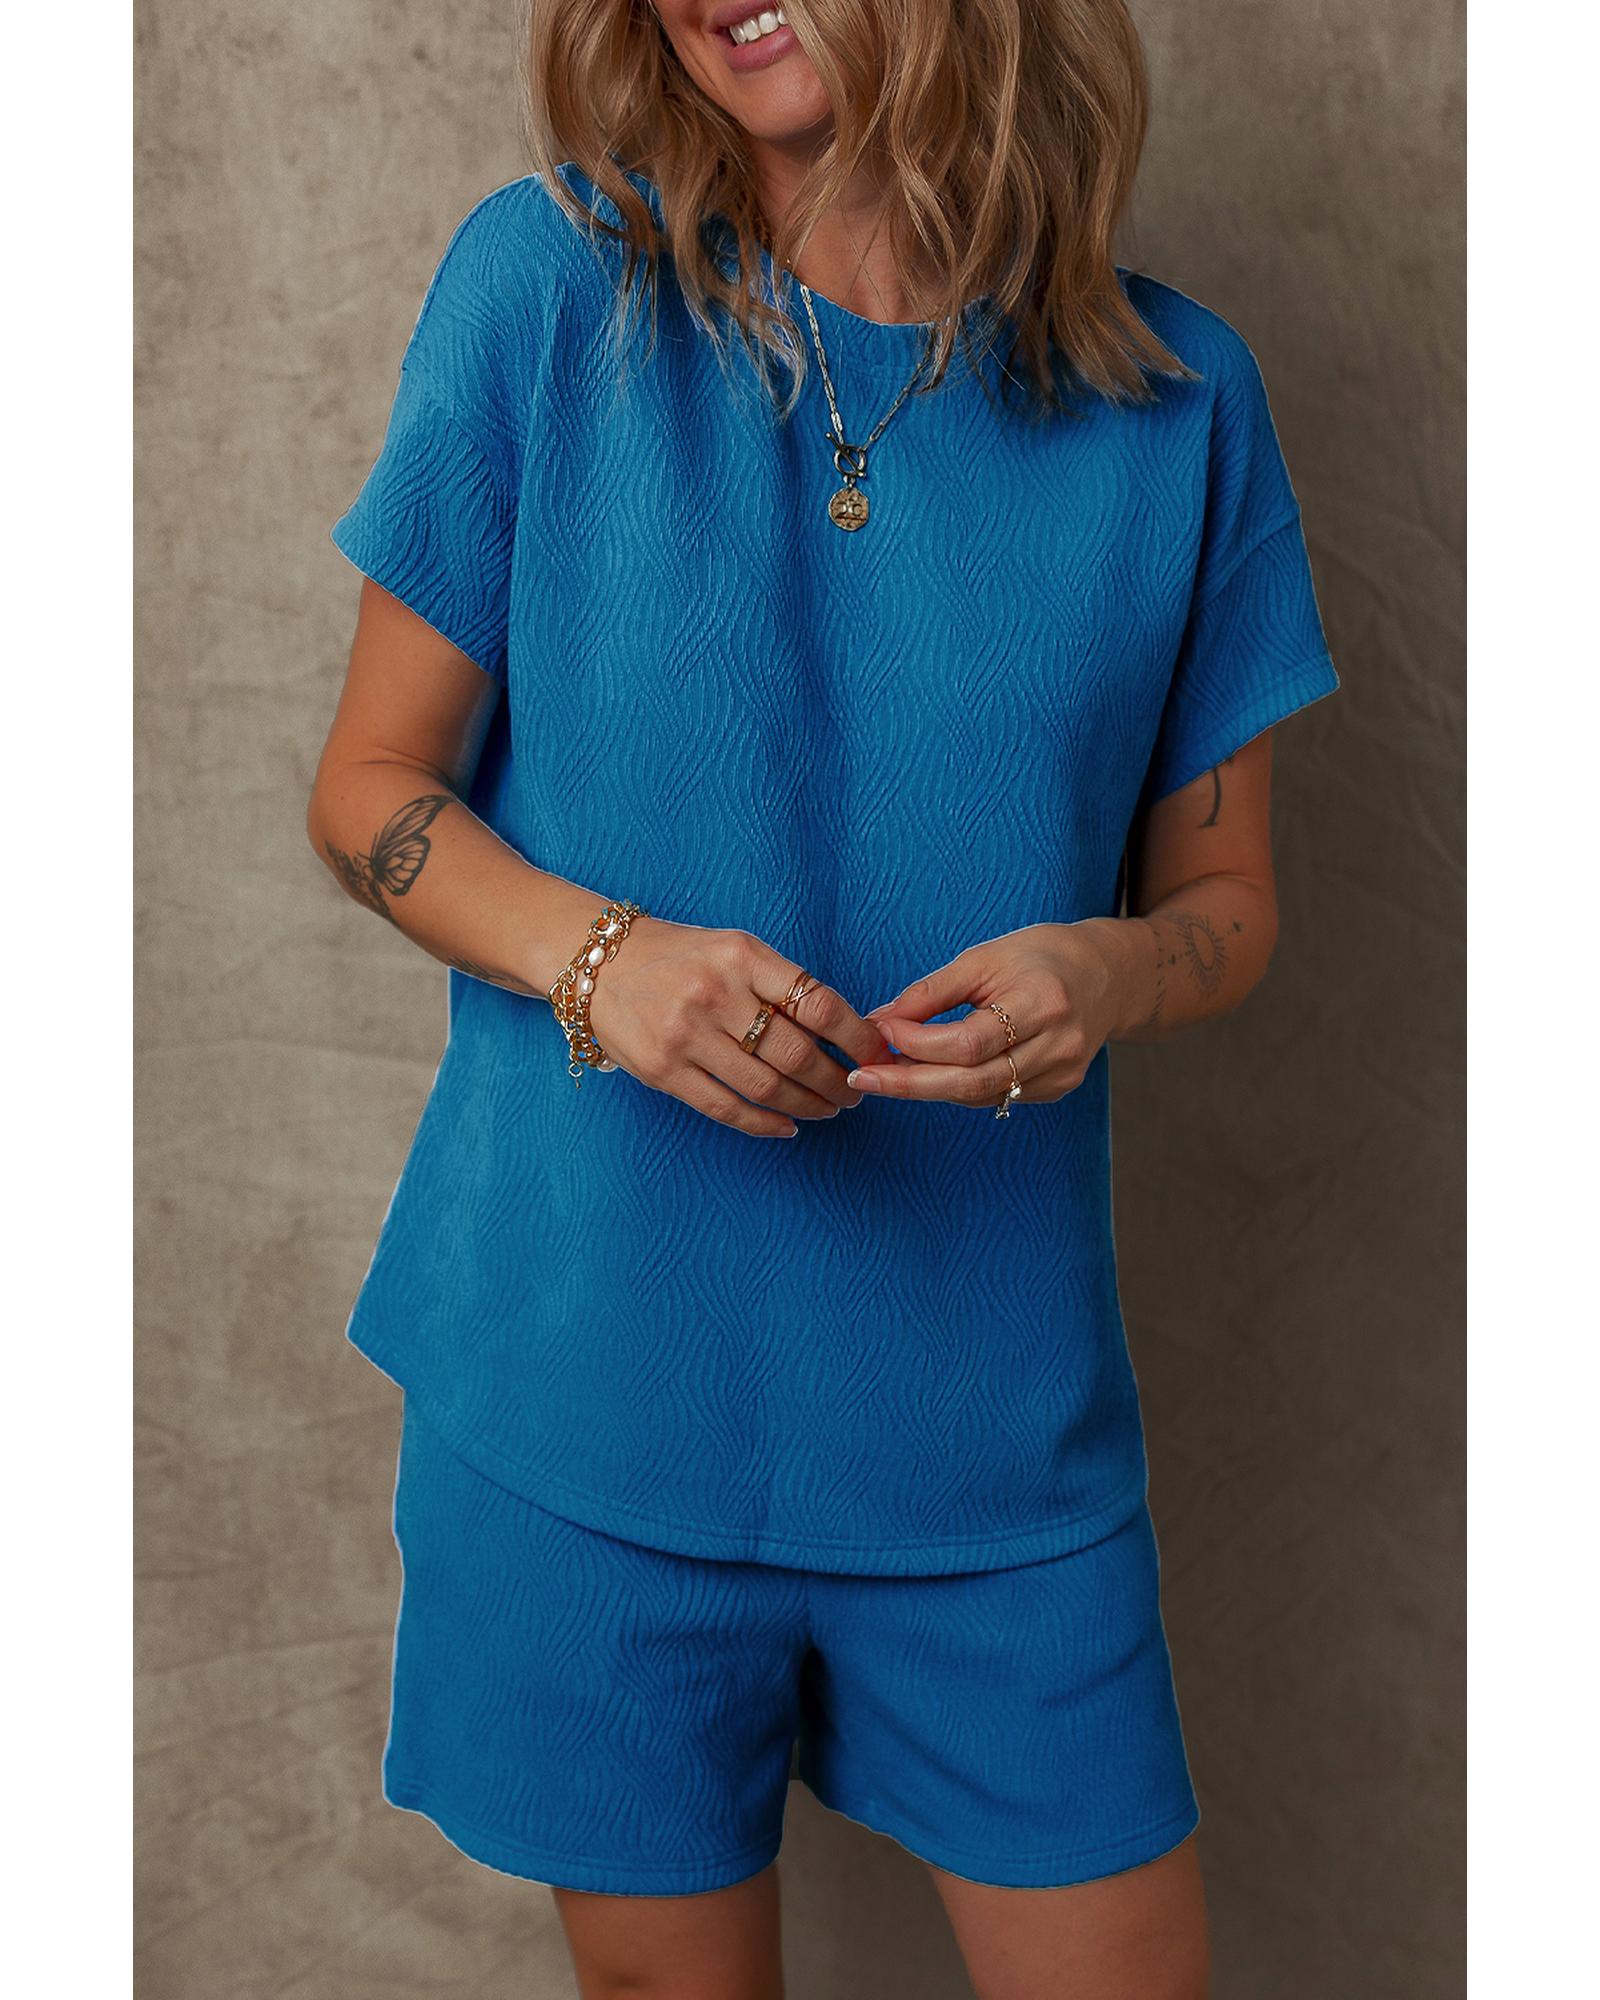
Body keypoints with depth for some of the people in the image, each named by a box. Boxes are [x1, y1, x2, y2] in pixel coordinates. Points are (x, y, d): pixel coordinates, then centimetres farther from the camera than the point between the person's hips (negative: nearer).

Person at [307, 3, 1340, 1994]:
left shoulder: (1173, 393, 0)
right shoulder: (549, 281, -4)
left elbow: (1225, 897, 8)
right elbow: (370, 790, 0)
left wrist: (1111, 970, -16)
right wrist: (600, 953, -19)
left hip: (991, 1407, 2)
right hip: (589, 1385, -1)